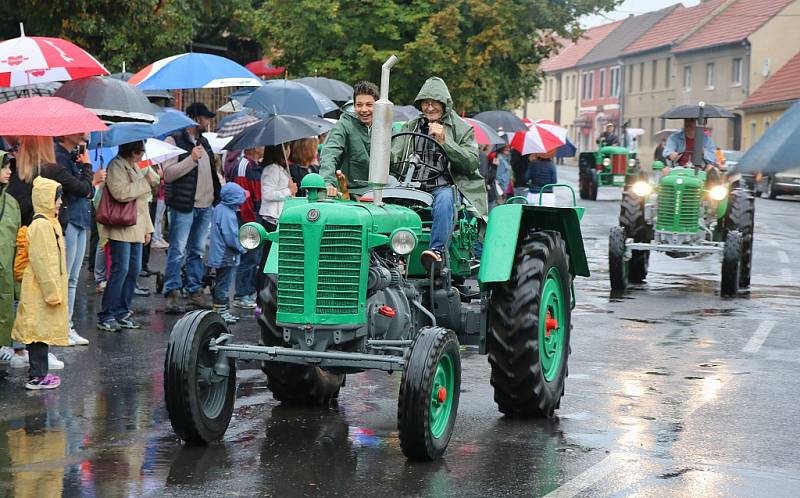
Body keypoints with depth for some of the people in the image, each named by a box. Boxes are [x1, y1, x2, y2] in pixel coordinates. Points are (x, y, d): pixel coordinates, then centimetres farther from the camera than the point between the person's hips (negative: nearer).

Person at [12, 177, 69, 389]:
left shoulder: (50, 222, 13)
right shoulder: (41, 225, -18)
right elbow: (41, 261, -22)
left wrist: (55, 290, 20)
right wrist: (52, 292, -20)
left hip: (49, 287, 10)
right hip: (41, 290, -10)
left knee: (44, 330, 14)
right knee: (40, 330, -4)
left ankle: (40, 372, 21)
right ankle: (37, 377, 0)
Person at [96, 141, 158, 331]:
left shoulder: (137, 167, 20)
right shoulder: (116, 166, -9)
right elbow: (121, 193, -24)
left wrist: (146, 228, 21)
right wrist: (145, 181, -17)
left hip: (136, 228, 9)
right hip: (121, 228, -9)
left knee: (134, 270, 7)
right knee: (120, 270, -11)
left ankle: (122, 313, 14)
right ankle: (106, 316, -6)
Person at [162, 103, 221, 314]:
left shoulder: (203, 142, 18)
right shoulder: (174, 140, -7)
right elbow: (168, 173, -16)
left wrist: (218, 193, 20)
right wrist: (191, 159, -22)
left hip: (205, 205, 8)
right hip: (183, 205, -7)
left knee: (198, 251, 12)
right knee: (177, 251, -6)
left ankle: (195, 291, 19)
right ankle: (171, 294, -4)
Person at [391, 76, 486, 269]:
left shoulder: (463, 129, 10)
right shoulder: (410, 127, 21)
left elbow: (472, 163, -4)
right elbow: (393, 157, 12)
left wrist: (444, 141, -13)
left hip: (444, 187, -3)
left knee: (444, 200, -39)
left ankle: (437, 250, -48)